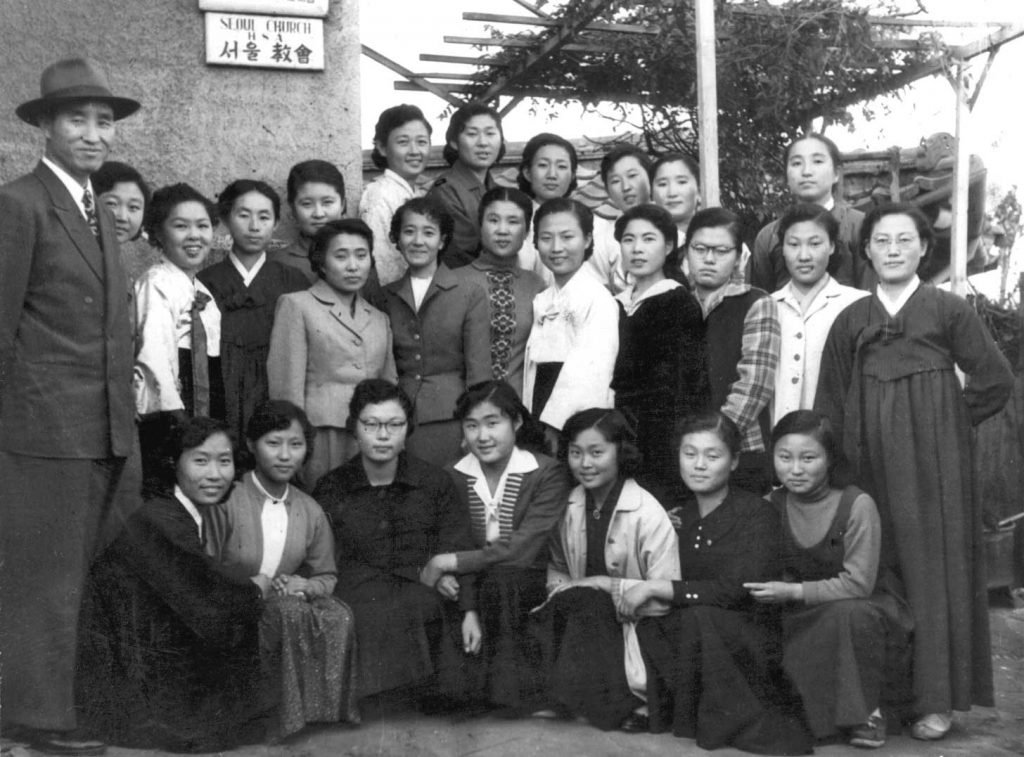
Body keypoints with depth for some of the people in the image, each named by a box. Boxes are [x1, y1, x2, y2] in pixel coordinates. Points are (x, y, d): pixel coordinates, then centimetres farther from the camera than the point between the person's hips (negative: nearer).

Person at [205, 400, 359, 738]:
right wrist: (250, 586, -19)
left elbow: (327, 577, 14)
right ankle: (285, 718, -24)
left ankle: (323, 712, -17)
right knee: (289, 612, -34)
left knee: (338, 617, -27)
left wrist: (304, 586, -9)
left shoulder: (310, 511, 8)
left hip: (291, 603, 4)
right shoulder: (225, 503, -6)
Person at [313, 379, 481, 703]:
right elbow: (337, 567, 0)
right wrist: (419, 574, -9)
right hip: (359, 597, 0)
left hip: (426, 599, 1)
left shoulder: (435, 482, 12)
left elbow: (457, 554, 5)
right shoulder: (331, 489, 9)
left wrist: (470, 612, -13)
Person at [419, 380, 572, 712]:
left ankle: (513, 687, -23)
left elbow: (523, 552, -16)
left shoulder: (547, 473, -5)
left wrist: (448, 562, -20)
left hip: (527, 591, -2)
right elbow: (446, 552, 0)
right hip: (474, 591, 3)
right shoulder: (453, 477, 6)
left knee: (500, 578, -34)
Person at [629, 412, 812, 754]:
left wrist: (655, 588, -22)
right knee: (646, 624, -22)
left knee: (699, 618, -33)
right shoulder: (680, 516, 10)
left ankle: (745, 724, -17)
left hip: (753, 643, -5)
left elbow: (737, 591, -21)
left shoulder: (757, 513, -10)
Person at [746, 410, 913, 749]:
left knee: (849, 613, -38)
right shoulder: (773, 504, -3)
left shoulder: (857, 504, -18)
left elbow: (858, 583, -22)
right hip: (809, 617, 4)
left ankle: (868, 710, -13)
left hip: (867, 607, -4)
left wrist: (793, 592, -27)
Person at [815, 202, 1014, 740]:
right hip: (871, 466, 2)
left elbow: (995, 381, 3)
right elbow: (831, 406, 8)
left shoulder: (948, 310, 1)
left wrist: (947, 421, 3)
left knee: (932, 570, 1)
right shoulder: (851, 322, 8)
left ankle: (935, 698, 11)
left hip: (932, 466, -2)